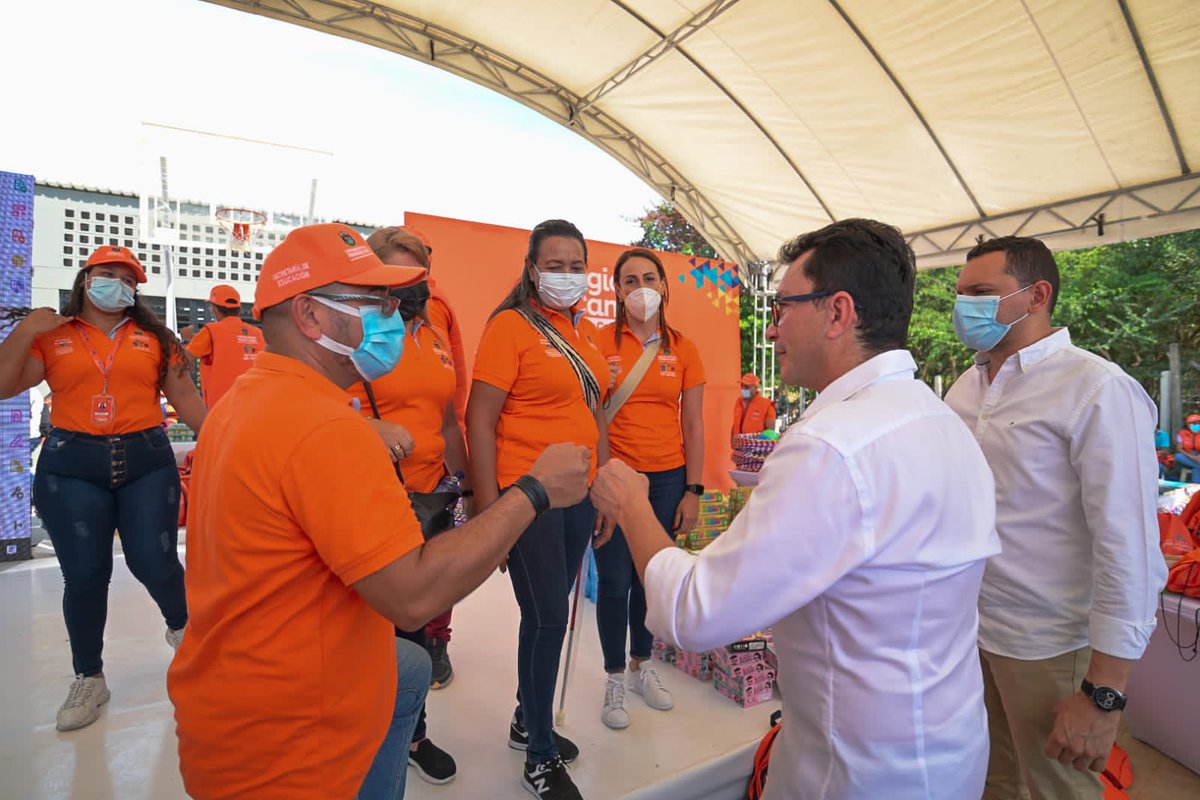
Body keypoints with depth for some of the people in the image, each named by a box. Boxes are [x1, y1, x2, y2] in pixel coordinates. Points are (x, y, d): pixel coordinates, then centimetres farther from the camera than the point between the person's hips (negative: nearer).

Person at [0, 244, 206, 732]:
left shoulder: (154, 337, 7)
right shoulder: (51, 337, 7)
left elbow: (184, 395, 7)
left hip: (147, 462, 0)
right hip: (70, 468, 1)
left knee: (154, 563, -4)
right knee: (84, 575, 5)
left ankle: (181, 628, 29)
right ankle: (89, 679, 25)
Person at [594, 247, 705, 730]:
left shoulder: (683, 349, 5)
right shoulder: (600, 343, -2)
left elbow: (693, 426, 6)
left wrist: (693, 492, 2)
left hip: (667, 477, 2)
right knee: (615, 581, 4)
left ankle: (641, 666, 36)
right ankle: (615, 679, 27)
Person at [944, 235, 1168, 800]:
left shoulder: (1096, 390, -17)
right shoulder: (966, 386, 4)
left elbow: (1130, 551, -19)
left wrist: (1103, 696, -19)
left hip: (1044, 647, -5)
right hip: (965, 626, 6)